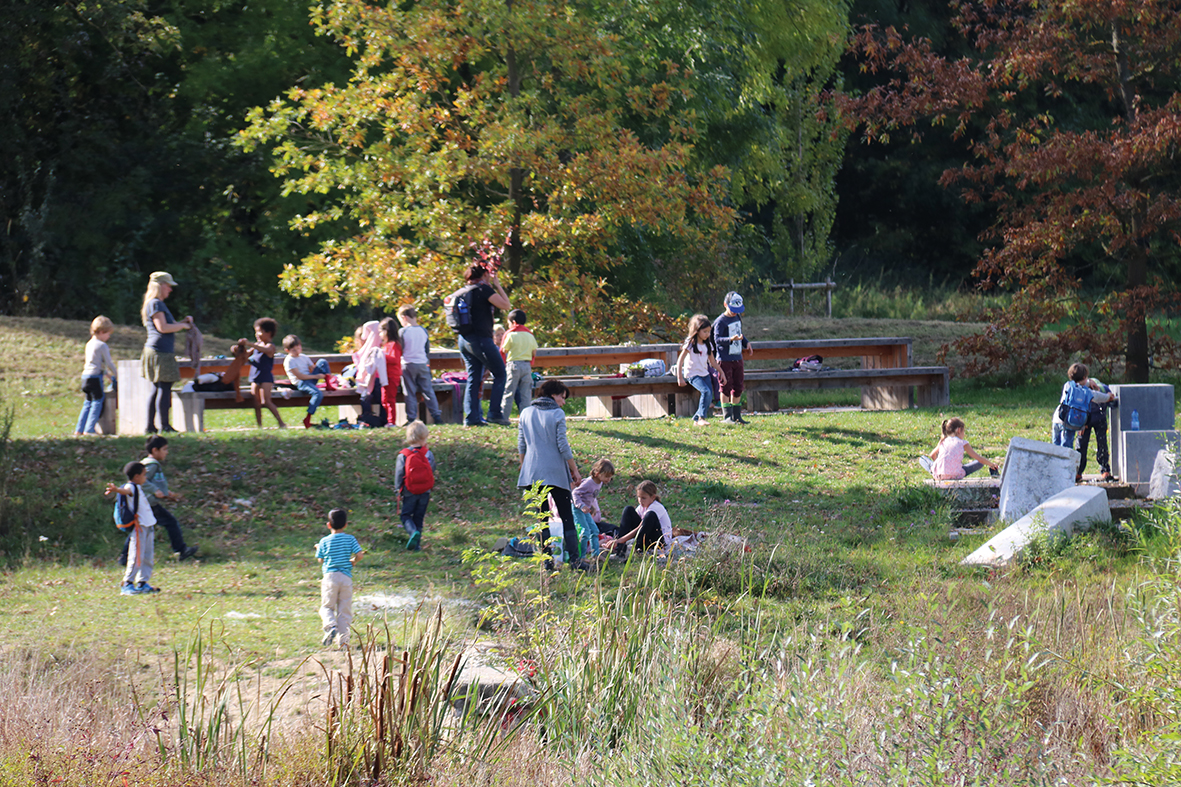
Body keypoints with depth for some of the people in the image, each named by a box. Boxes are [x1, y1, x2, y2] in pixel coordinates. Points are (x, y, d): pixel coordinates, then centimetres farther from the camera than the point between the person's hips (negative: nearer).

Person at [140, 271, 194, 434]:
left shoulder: (159, 304, 23)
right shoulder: (155, 304, -9)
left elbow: (170, 325, 30)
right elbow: (163, 327, -18)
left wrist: (183, 322, 14)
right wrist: (182, 325, -8)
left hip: (157, 351, 11)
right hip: (160, 352, -11)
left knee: (158, 389, 11)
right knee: (164, 389, -10)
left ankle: (150, 426, 11)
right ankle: (164, 426, -10)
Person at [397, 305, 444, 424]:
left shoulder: (402, 332, -9)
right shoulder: (424, 331, 6)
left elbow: (399, 351, -6)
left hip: (408, 365, -4)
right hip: (422, 364, 4)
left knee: (410, 393, 1)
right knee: (428, 391, 9)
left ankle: (412, 418, -2)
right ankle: (437, 416, 7)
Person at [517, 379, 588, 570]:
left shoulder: (526, 414, 8)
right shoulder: (557, 414, -5)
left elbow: (521, 446, 11)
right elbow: (563, 446, -7)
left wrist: (524, 468, 23)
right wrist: (575, 470, 0)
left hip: (532, 473, 4)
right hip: (556, 473, -4)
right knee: (567, 517, 0)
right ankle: (574, 559, -9)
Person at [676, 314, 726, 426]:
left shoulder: (708, 345, 9)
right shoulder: (690, 344, -10)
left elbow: (712, 362, 19)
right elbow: (680, 361, -10)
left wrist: (721, 372, 14)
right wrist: (680, 378, -14)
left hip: (704, 373, 7)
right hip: (692, 374, -7)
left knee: (709, 396, -4)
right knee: (706, 391, -26)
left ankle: (697, 420, 7)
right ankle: (701, 418, -21)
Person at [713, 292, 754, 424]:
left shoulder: (738, 317, 11)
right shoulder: (720, 321, -13)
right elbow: (717, 339, -21)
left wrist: (746, 343, 13)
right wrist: (731, 339, -36)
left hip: (738, 358, 7)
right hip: (725, 359, -7)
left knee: (738, 387, 11)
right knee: (726, 387, -4)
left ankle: (737, 416, 18)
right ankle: (727, 416, 0)